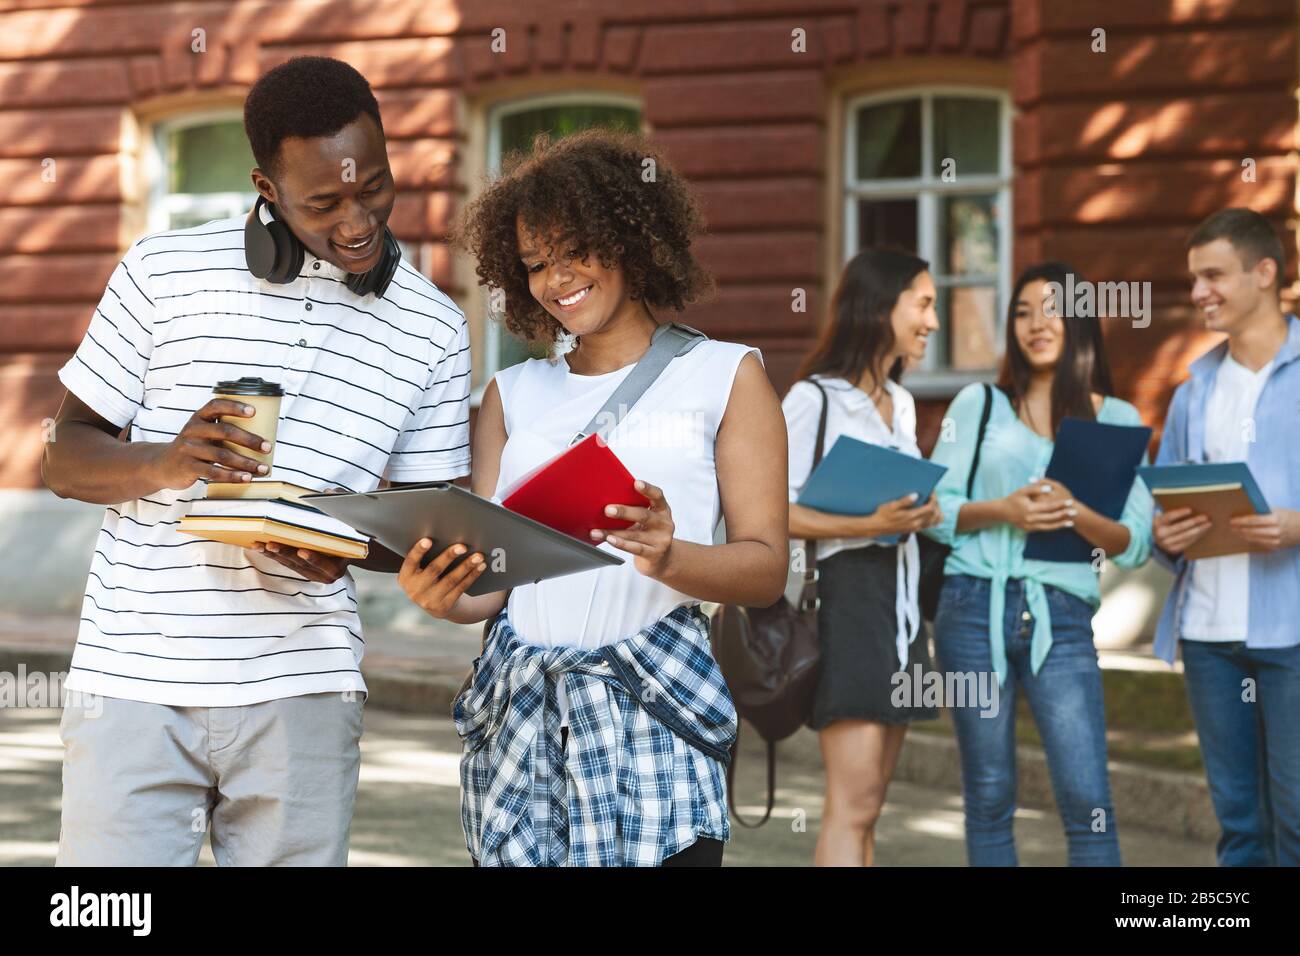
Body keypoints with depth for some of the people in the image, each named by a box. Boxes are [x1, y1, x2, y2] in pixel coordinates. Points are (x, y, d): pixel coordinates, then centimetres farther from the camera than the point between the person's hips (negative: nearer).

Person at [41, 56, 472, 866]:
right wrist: (163, 465, -16)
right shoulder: (165, 272, 2)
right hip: (135, 683, -1)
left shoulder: (434, 329, 6)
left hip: (303, 696, 1)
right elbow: (66, 459, 5)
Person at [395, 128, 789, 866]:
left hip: (653, 717, -3)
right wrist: (444, 597, -13)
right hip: (519, 712, 3)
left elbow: (766, 566, -1)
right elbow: (489, 580, 10)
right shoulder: (513, 393, 17)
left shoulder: (725, 376, 7)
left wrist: (671, 558, -21)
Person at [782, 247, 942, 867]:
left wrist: (917, 515, 6)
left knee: (866, 805, 5)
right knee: (853, 803, -14)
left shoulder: (900, 403, 18)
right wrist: (866, 526, -22)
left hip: (898, 596, 8)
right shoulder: (814, 398, -7)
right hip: (844, 591, -8)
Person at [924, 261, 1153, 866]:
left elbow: (1135, 544, 5)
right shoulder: (979, 405, 10)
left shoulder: (1118, 420, 10)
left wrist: (1079, 514, -15)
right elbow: (933, 513, 5)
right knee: (989, 797, 4)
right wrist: (1001, 511, -13)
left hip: (1061, 617, 0)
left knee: (1088, 802, -10)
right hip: (975, 607, 0)